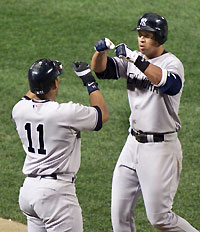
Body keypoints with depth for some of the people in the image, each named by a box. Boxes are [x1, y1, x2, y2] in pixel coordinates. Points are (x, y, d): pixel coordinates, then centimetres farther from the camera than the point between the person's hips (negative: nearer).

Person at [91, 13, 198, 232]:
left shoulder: (172, 63, -12)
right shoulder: (132, 60, 8)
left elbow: (170, 84, -34)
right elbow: (100, 69, 0)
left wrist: (136, 59, -40)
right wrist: (101, 50, -22)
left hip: (161, 147, -7)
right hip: (133, 143, 7)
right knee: (119, 213, 6)